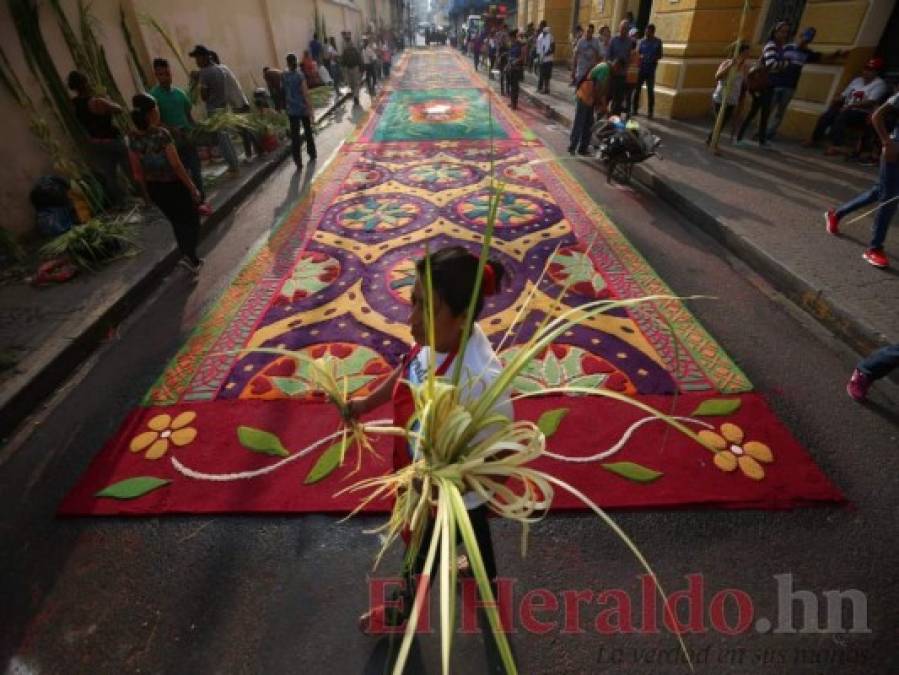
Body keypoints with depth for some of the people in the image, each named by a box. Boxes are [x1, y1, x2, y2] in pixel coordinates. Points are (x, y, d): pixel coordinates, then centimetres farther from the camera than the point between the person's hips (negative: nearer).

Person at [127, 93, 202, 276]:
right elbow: (176, 165, -20)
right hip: (173, 184, -6)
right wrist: (192, 187, -12)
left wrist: (145, 191, 16)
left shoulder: (132, 138, -1)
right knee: (191, 219, 12)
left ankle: (192, 259, 25)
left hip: (154, 187, 6)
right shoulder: (161, 134, -20)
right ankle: (189, 256, -1)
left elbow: (137, 171, 4)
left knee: (177, 222, 20)